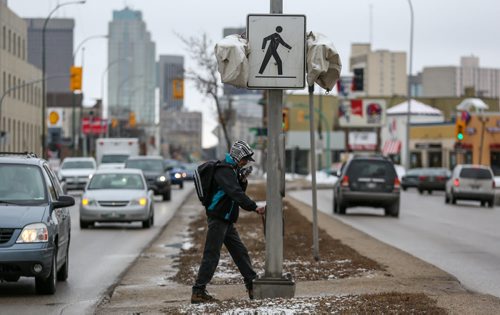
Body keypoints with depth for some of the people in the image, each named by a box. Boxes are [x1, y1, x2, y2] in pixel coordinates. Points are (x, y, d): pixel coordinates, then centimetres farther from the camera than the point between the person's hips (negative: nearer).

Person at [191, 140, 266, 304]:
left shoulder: (233, 169, 15)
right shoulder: (224, 170, -17)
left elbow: (238, 191, 20)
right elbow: (235, 193, -29)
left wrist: (243, 180, 0)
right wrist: (254, 207, -34)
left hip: (227, 220, 10)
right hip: (217, 218, -10)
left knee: (240, 252, 10)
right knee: (211, 255, -9)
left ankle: (253, 287, 14)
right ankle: (198, 292, -6)